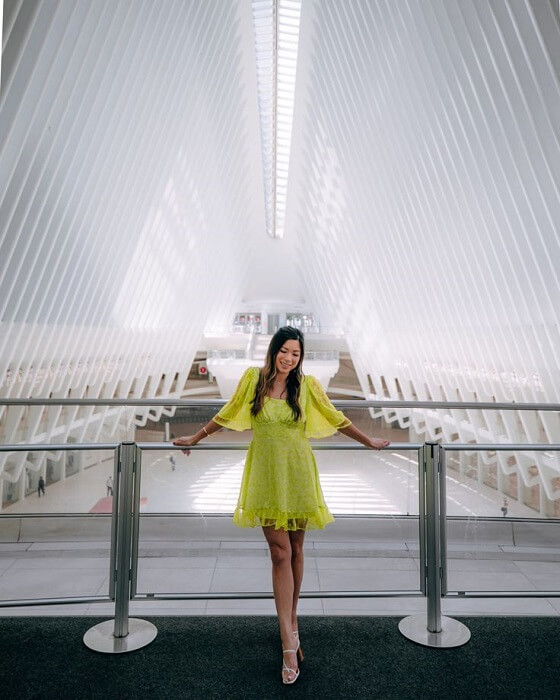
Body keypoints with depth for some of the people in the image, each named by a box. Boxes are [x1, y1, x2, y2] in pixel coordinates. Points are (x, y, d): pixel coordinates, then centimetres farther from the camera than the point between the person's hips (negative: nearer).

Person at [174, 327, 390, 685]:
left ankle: (292, 620, 32)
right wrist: (195, 438, 18)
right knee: (280, 552, -3)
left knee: (295, 550, 11)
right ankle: (289, 642, 6)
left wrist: (369, 441, 17)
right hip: (267, 474, -1)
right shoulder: (253, 378, -2)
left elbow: (335, 418, 10)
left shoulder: (307, 384, -2)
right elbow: (227, 414, 10)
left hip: (298, 473, 1)